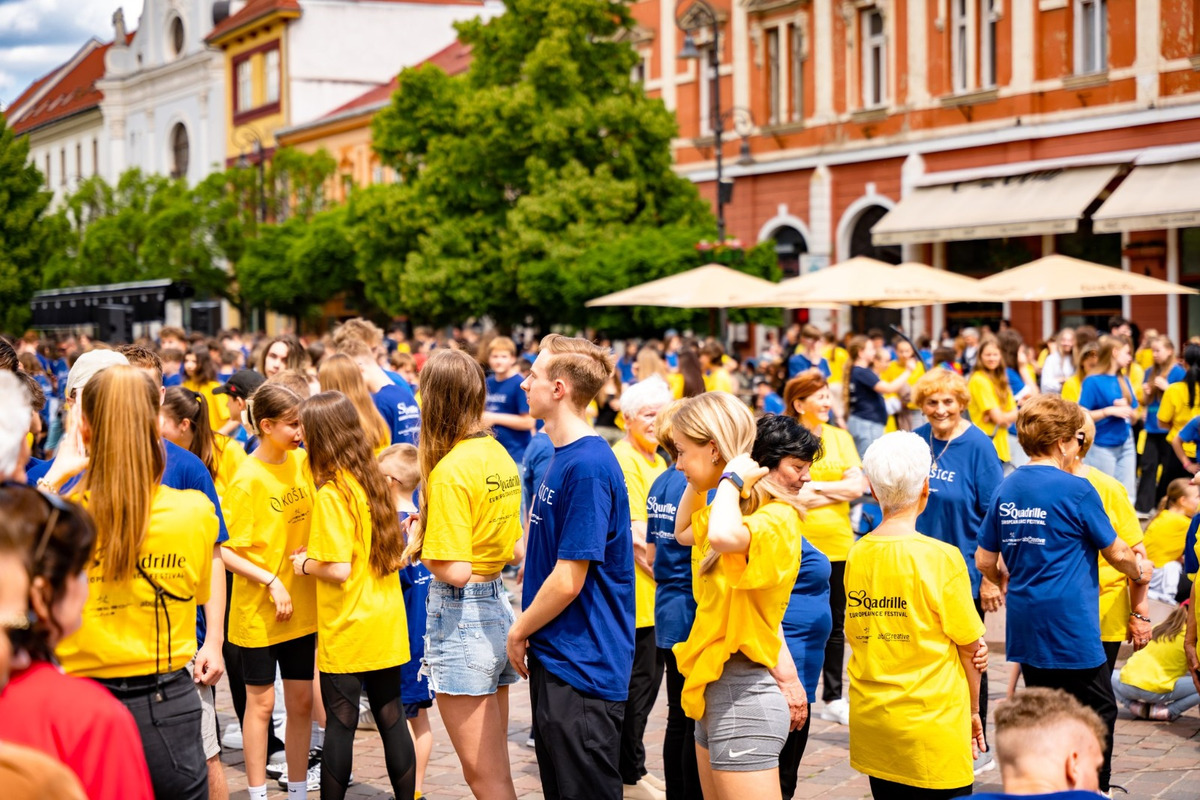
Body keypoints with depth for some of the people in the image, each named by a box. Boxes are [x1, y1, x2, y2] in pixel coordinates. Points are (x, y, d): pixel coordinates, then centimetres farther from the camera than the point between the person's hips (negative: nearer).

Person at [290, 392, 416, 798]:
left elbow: (338, 569, -23)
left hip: (346, 632, -7)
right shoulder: (374, 481, 4)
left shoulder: (332, 494, -18)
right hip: (386, 627, 7)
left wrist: (305, 563, -3)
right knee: (391, 716, 12)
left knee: (340, 723, 3)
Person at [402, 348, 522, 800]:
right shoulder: (499, 455, 7)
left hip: (461, 617, -8)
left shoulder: (450, 471, -18)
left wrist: (418, 547, -3)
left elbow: (455, 571, -21)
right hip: (499, 606, 8)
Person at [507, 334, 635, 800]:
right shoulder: (564, 456, 11)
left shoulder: (587, 466, -21)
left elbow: (568, 581, -20)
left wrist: (520, 631, -9)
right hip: (557, 658, 10)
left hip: (582, 669, -10)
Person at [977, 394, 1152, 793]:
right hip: (1070, 626, -7)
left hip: (1025, 624, 7)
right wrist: (1140, 570, 20)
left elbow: (984, 560, 11)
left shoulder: (1006, 490, 6)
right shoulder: (1076, 490, -12)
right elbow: (1115, 553, -1)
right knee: (1098, 713, 5)